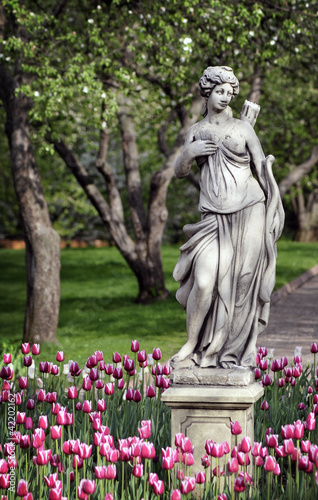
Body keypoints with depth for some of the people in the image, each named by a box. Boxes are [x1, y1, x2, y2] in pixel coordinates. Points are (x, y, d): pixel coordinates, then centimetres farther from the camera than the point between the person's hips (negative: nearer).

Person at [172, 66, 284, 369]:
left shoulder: (242, 128, 7)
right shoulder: (196, 131, 14)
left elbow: (262, 170, 6)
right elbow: (180, 172, 14)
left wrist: (275, 211, -4)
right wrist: (189, 153, -8)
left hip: (248, 213, -1)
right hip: (214, 218, 1)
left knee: (242, 284, -3)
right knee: (204, 283, -12)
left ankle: (234, 348, 7)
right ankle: (191, 345, 4)